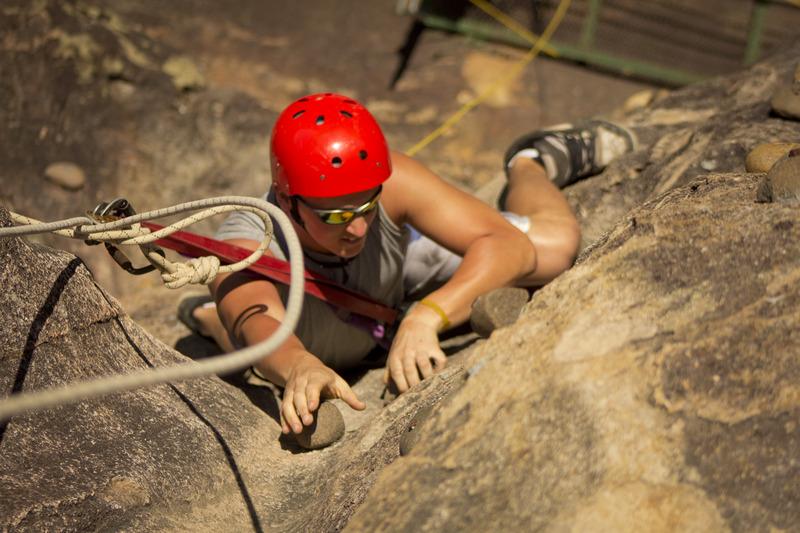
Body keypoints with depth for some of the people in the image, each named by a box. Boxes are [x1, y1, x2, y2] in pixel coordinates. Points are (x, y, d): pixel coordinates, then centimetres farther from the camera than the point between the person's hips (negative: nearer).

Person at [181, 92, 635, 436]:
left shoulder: (387, 182, -41)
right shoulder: (245, 247, -44)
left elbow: (512, 246, -44)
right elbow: (261, 330, -62)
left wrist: (426, 318, -60)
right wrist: (301, 367, -85)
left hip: (403, 255, 1)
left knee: (557, 242, -12)